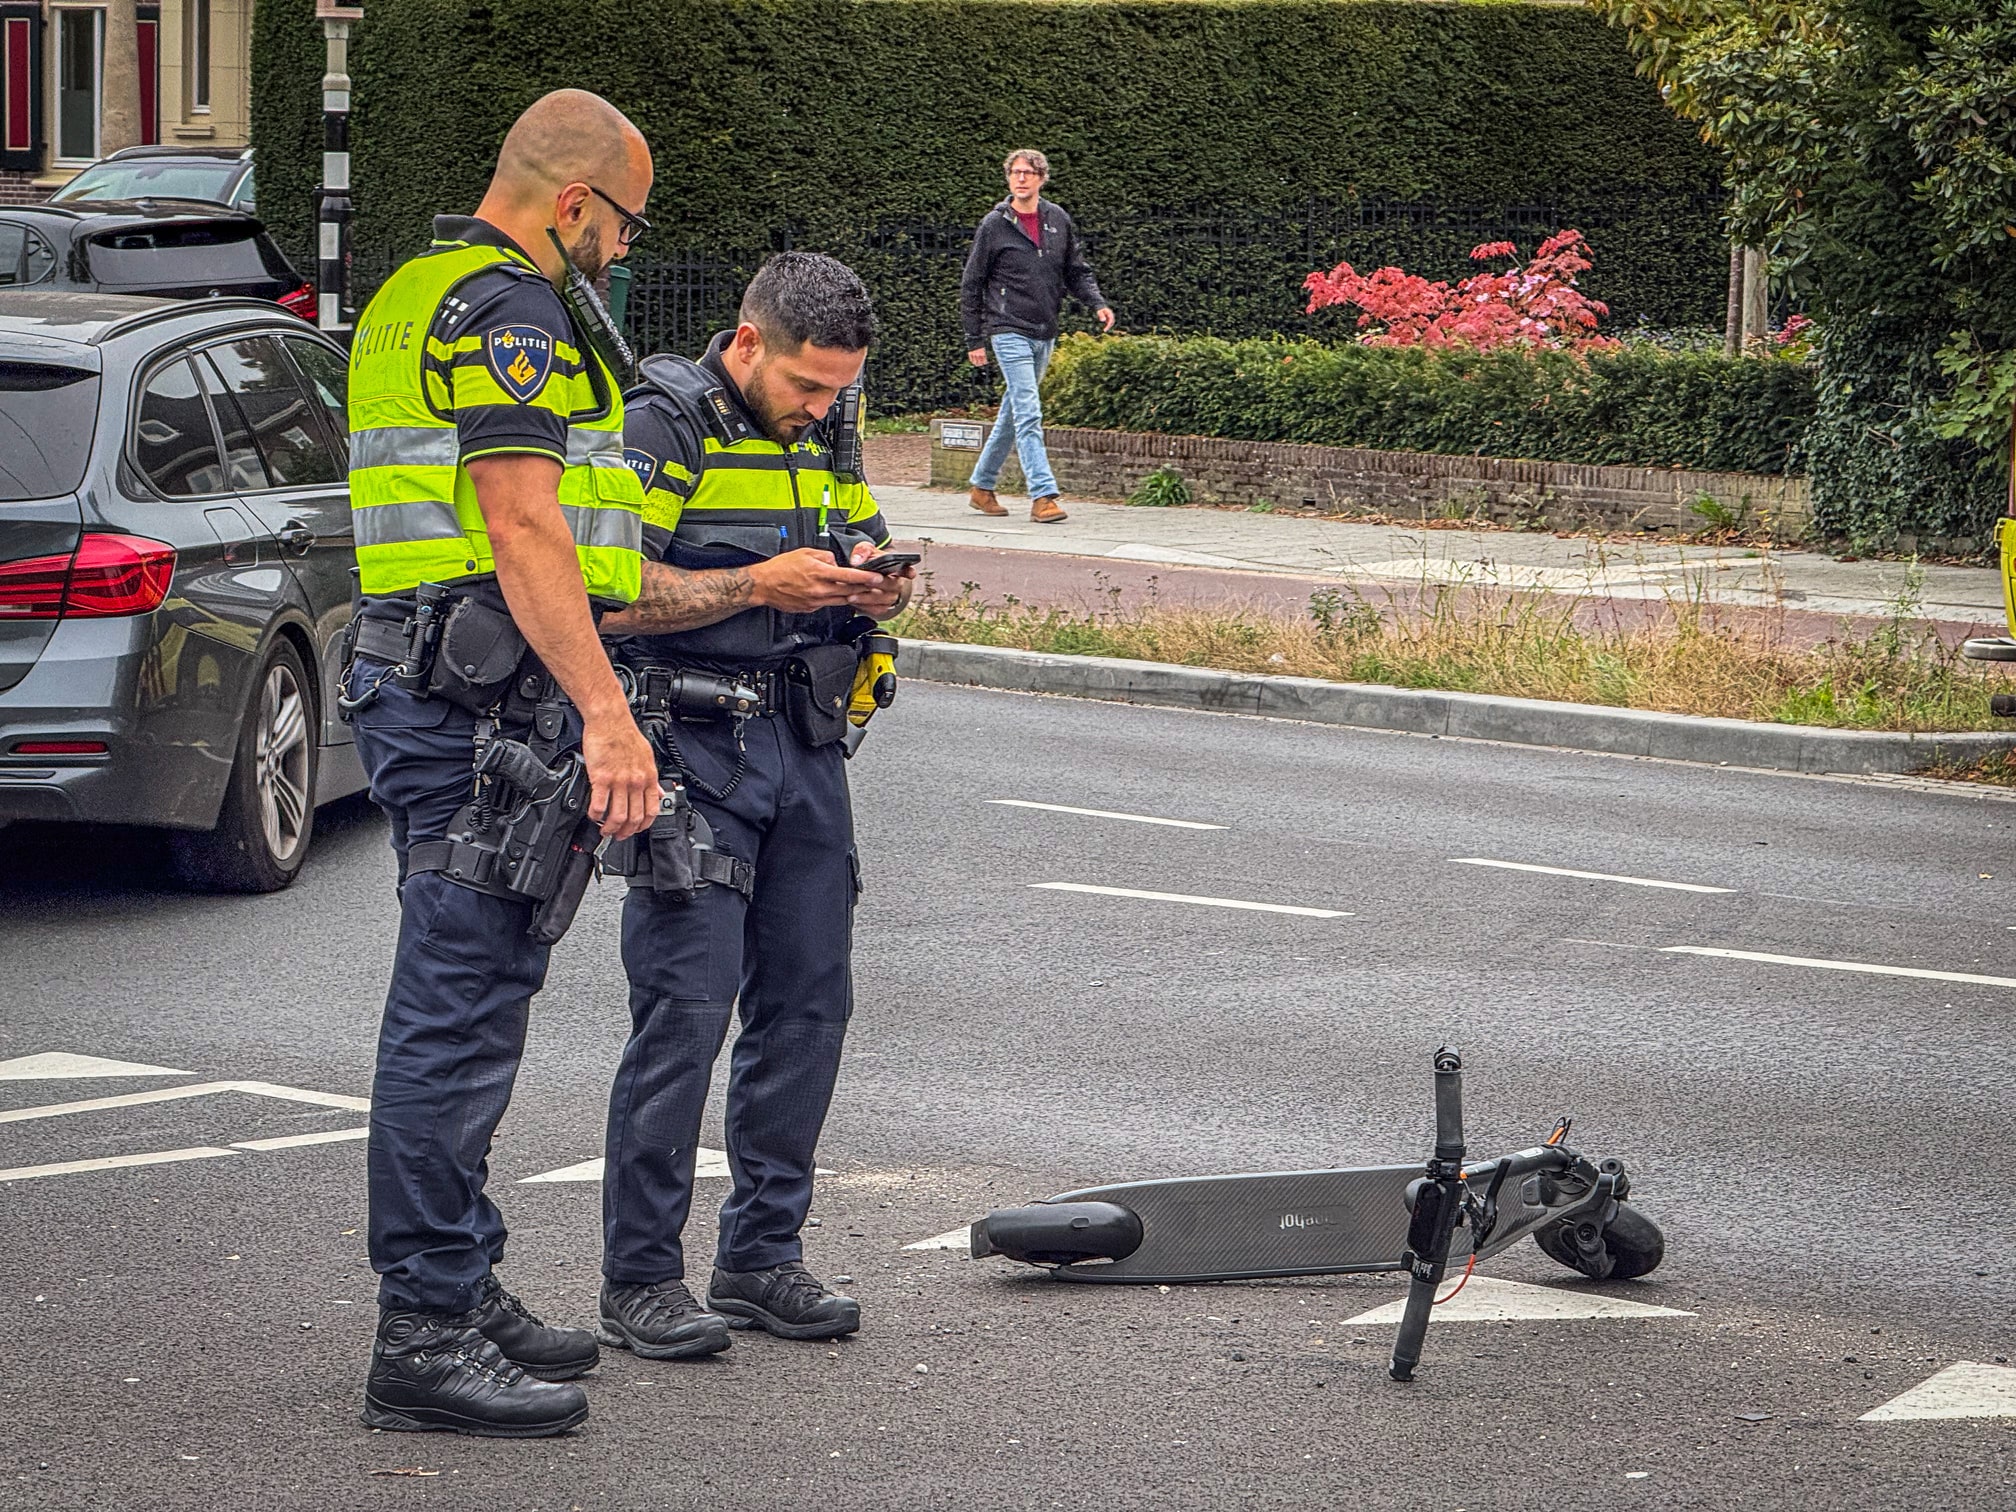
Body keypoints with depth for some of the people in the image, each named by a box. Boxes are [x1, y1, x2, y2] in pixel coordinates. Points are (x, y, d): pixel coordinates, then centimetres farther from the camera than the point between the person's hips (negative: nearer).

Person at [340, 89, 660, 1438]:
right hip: (487, 693, -11)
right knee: (461, 1010, -9)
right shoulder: (507, 308, -13)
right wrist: (607, 712, -24)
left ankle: (457, 1289, 23)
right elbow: (524, 530, -21)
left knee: (465, 1002, 16)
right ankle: (426, 1337, -8)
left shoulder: (418, 298, 21)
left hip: (432, 690, 11)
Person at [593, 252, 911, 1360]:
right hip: (693, 745, -7)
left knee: (809, 1000, 7)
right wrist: (760, 584, -22)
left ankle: (761, 1256, 17)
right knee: (685, 1009, -10)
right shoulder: (662, 426, -9)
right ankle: (639, 1279, -3)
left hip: (805, 742, 7)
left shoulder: (827, 433, 13)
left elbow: (863, 546, 25)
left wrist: (872, 586, 1)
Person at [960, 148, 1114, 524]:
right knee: (1028, 415, -15)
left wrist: (1098, 303, -4)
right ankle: (1043, 496, -20)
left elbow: (1077, 271, 15)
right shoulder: (995, 225, -4)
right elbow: (972, 285, 2)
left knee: (1013, 413, 14)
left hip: (1045, 334, 5)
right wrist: (975, 339, 1)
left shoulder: (1058, 221, 7)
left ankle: (983, 486, 27)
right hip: (1010, 332, -5)